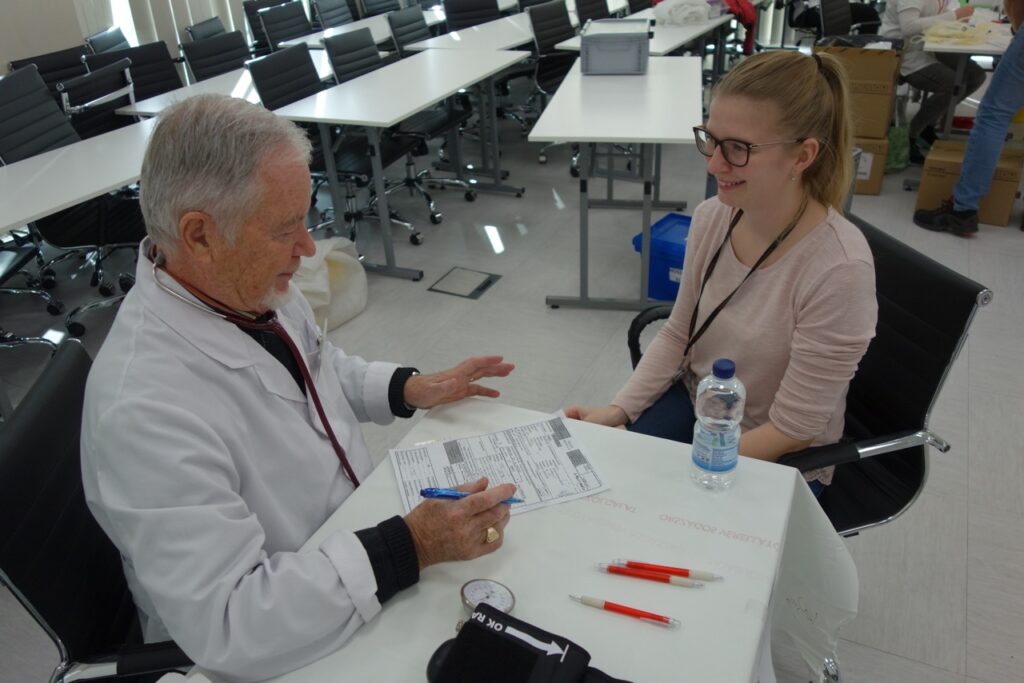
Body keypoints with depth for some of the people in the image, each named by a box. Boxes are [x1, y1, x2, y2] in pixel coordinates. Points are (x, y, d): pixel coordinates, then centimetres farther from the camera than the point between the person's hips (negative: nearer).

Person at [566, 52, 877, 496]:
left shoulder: (838, 269, -28)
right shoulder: (712, 217, -11)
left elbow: (791, 431, -21)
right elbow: (678, 334, 2)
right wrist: (618, 410, -9)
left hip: (775, 464, -4)